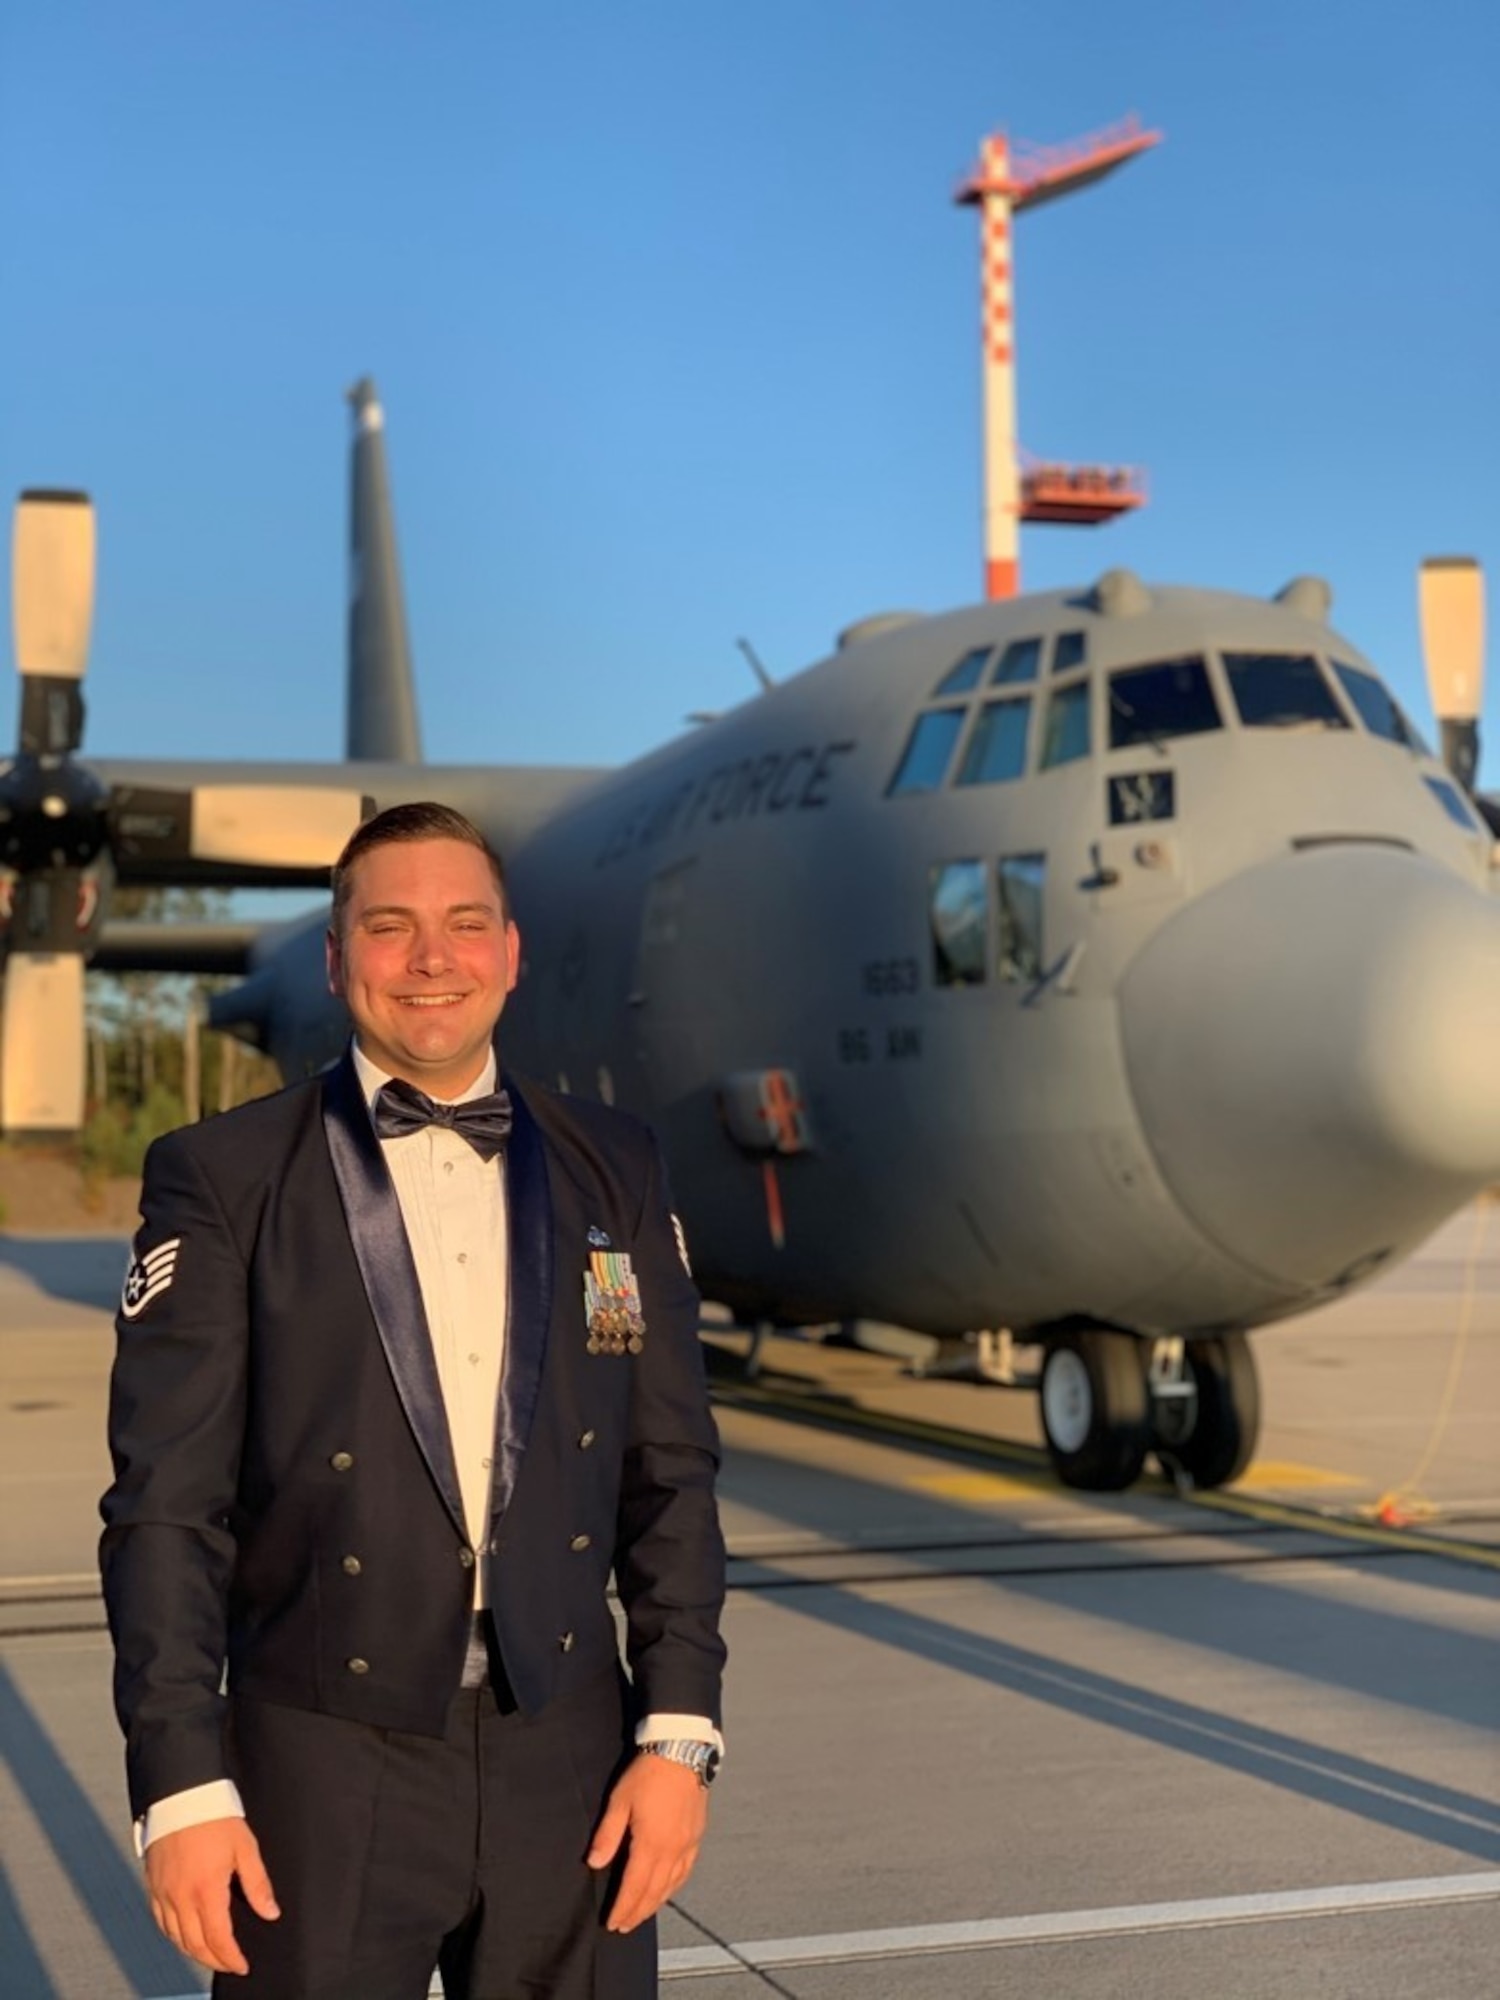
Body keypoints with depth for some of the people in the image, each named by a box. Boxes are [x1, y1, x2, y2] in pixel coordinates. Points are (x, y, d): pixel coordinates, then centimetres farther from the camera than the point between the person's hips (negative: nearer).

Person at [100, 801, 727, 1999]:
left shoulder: (613, 1169, 6)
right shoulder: (223, 1178, -4)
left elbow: (672, 1472, 6)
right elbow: (167, 1503, -6)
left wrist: (680, 1733, -1)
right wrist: (181, 1787, -11)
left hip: (566, 1764, 3)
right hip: (324, 1773, -2)